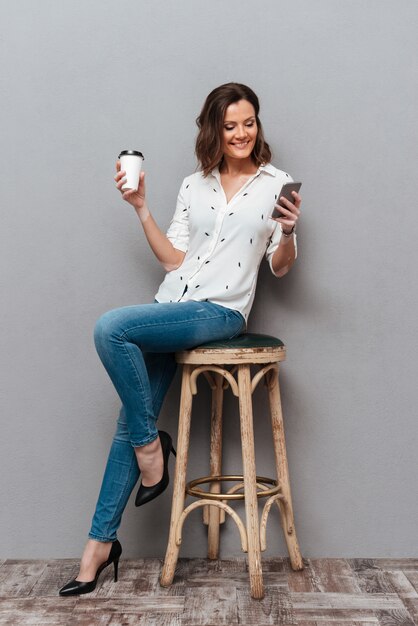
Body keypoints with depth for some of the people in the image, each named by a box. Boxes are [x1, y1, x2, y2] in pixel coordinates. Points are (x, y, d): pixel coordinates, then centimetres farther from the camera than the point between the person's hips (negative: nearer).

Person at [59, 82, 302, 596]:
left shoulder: (276, 183, 6)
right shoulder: (193, 186, 16)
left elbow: (280, 267, 7)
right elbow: (174, 260, 10)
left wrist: (288, 231, -13)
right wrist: (140, 207, 3)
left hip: (219, 310, -4)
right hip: (171, 305, 4)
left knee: (110, 328, -27)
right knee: (129, 419, -3)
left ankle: (150, 443, -8)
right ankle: (101, 541, 9)